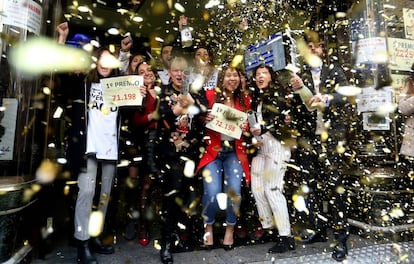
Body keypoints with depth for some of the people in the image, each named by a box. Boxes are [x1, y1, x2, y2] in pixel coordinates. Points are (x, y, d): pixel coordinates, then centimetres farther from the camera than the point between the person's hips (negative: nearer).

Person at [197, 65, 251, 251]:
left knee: (234, 190, -17)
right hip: (213, 150, -1)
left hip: (235, 151, 2)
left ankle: (230, 228, 13)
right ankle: (208, 227, 14)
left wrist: (245, 128, -8)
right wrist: (205, 120, -18)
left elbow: (250, 126, 14)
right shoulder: (211, 97, 1)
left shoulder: (245, 100, 7)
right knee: (212, 192, -18)